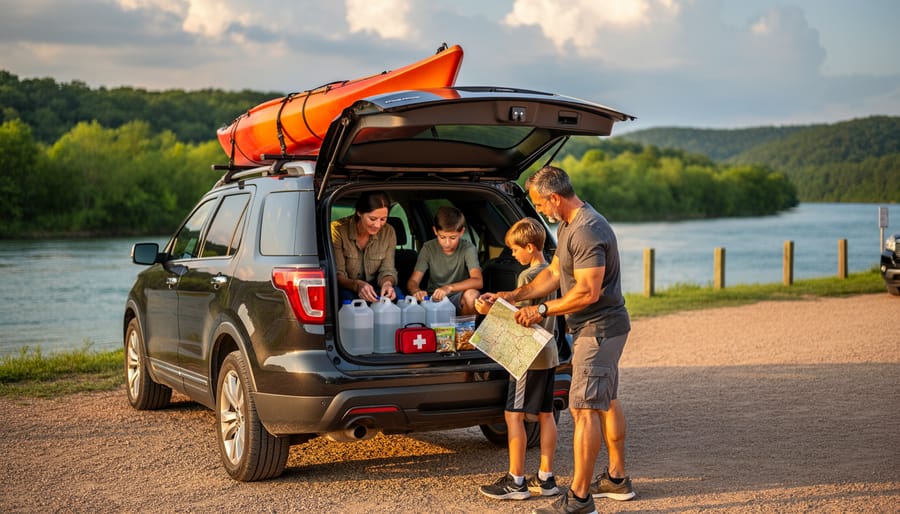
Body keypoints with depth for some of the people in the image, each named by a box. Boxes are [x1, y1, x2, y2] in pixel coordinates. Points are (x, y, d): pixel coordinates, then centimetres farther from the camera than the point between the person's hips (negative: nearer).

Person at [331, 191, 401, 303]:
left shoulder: (388, 232, -5)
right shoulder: (337, 230, -16)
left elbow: (387, 270, -4)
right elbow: (338, 275, -17)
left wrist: (387, 283, -30)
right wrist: (357, 285, -39)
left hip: (373, 289, 3)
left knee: (395, 292, -28)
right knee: (347, 295, -38)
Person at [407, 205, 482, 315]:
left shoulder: (468, 249, -13)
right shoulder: (428, 248, -6)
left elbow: (478, 281, -26)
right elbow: (413, 281, -9)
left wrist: (449, 288, -43)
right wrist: (416, 291, -35)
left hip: (458, 298, -1)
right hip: (434, 298, 1)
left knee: (472, 294, -34)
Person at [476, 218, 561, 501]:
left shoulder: (527, 276, -17)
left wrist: (490, 310, -14)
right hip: (548, 353, 10)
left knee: (514, 414, -5)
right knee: (545, 414, 11)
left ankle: (516, 481, -3)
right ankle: (545, 478, 15)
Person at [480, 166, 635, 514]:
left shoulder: (587, 232, -24)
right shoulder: (567, 225, 11)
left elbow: (588, 292, -28)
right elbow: (553, 273, 16)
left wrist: (542, 311, -20)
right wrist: (513, 296, 9)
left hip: (599, 329, -11)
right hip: (600, 328, 11)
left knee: (584, 408, -10)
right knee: (605, 401, 19)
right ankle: (617, 479, 32)